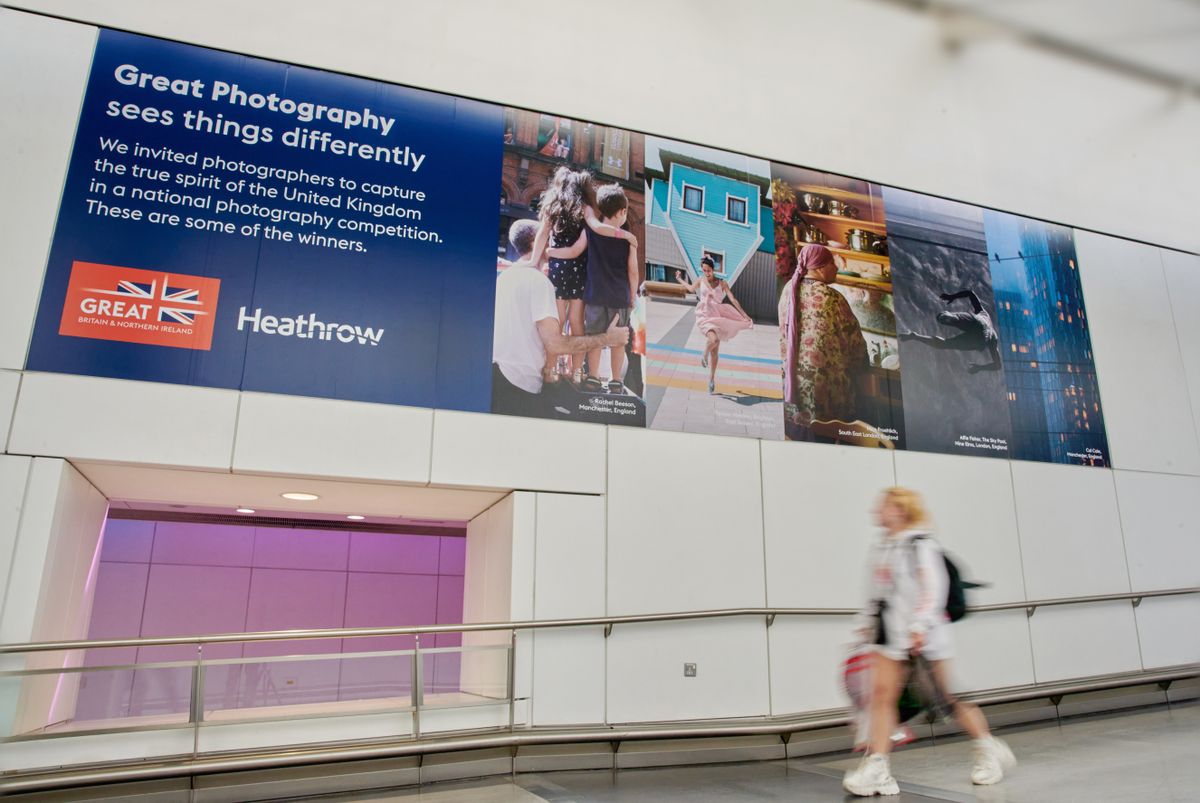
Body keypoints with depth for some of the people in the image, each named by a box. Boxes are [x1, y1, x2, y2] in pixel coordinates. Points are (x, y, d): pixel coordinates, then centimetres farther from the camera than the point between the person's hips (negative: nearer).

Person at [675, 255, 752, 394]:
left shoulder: (722, 283, -1)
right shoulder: (700, 281, 2)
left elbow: (733, 300, -4)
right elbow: (691, 289, 24)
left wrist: (744, 315, -9)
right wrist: (679, 279, 32)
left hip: (717, 316, 1)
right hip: (704, 315, -1)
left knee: (715, 352, 3)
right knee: (713, 339, -31)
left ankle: (711, 378, 16)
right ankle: (704, 355, 1)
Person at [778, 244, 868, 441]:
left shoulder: (789, 289, -2)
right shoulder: (832, 298, -20)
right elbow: (854, 340, -12)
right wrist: (860, 367, 7)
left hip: (791, 377, 6)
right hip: (824, 379, -6)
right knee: (824, 437, 10)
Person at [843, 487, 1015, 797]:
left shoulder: (920, 544, -11)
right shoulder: (881, 547, 12)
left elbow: (934, 585, -19)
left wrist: (920, 625, -26)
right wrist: (866, 621, 20)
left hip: (924, 633, -6)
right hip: (890, 632, 7)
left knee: (948, 696, 6)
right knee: (881, 693, -5)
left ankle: (990, 750, 30)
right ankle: (877, 768, -5)